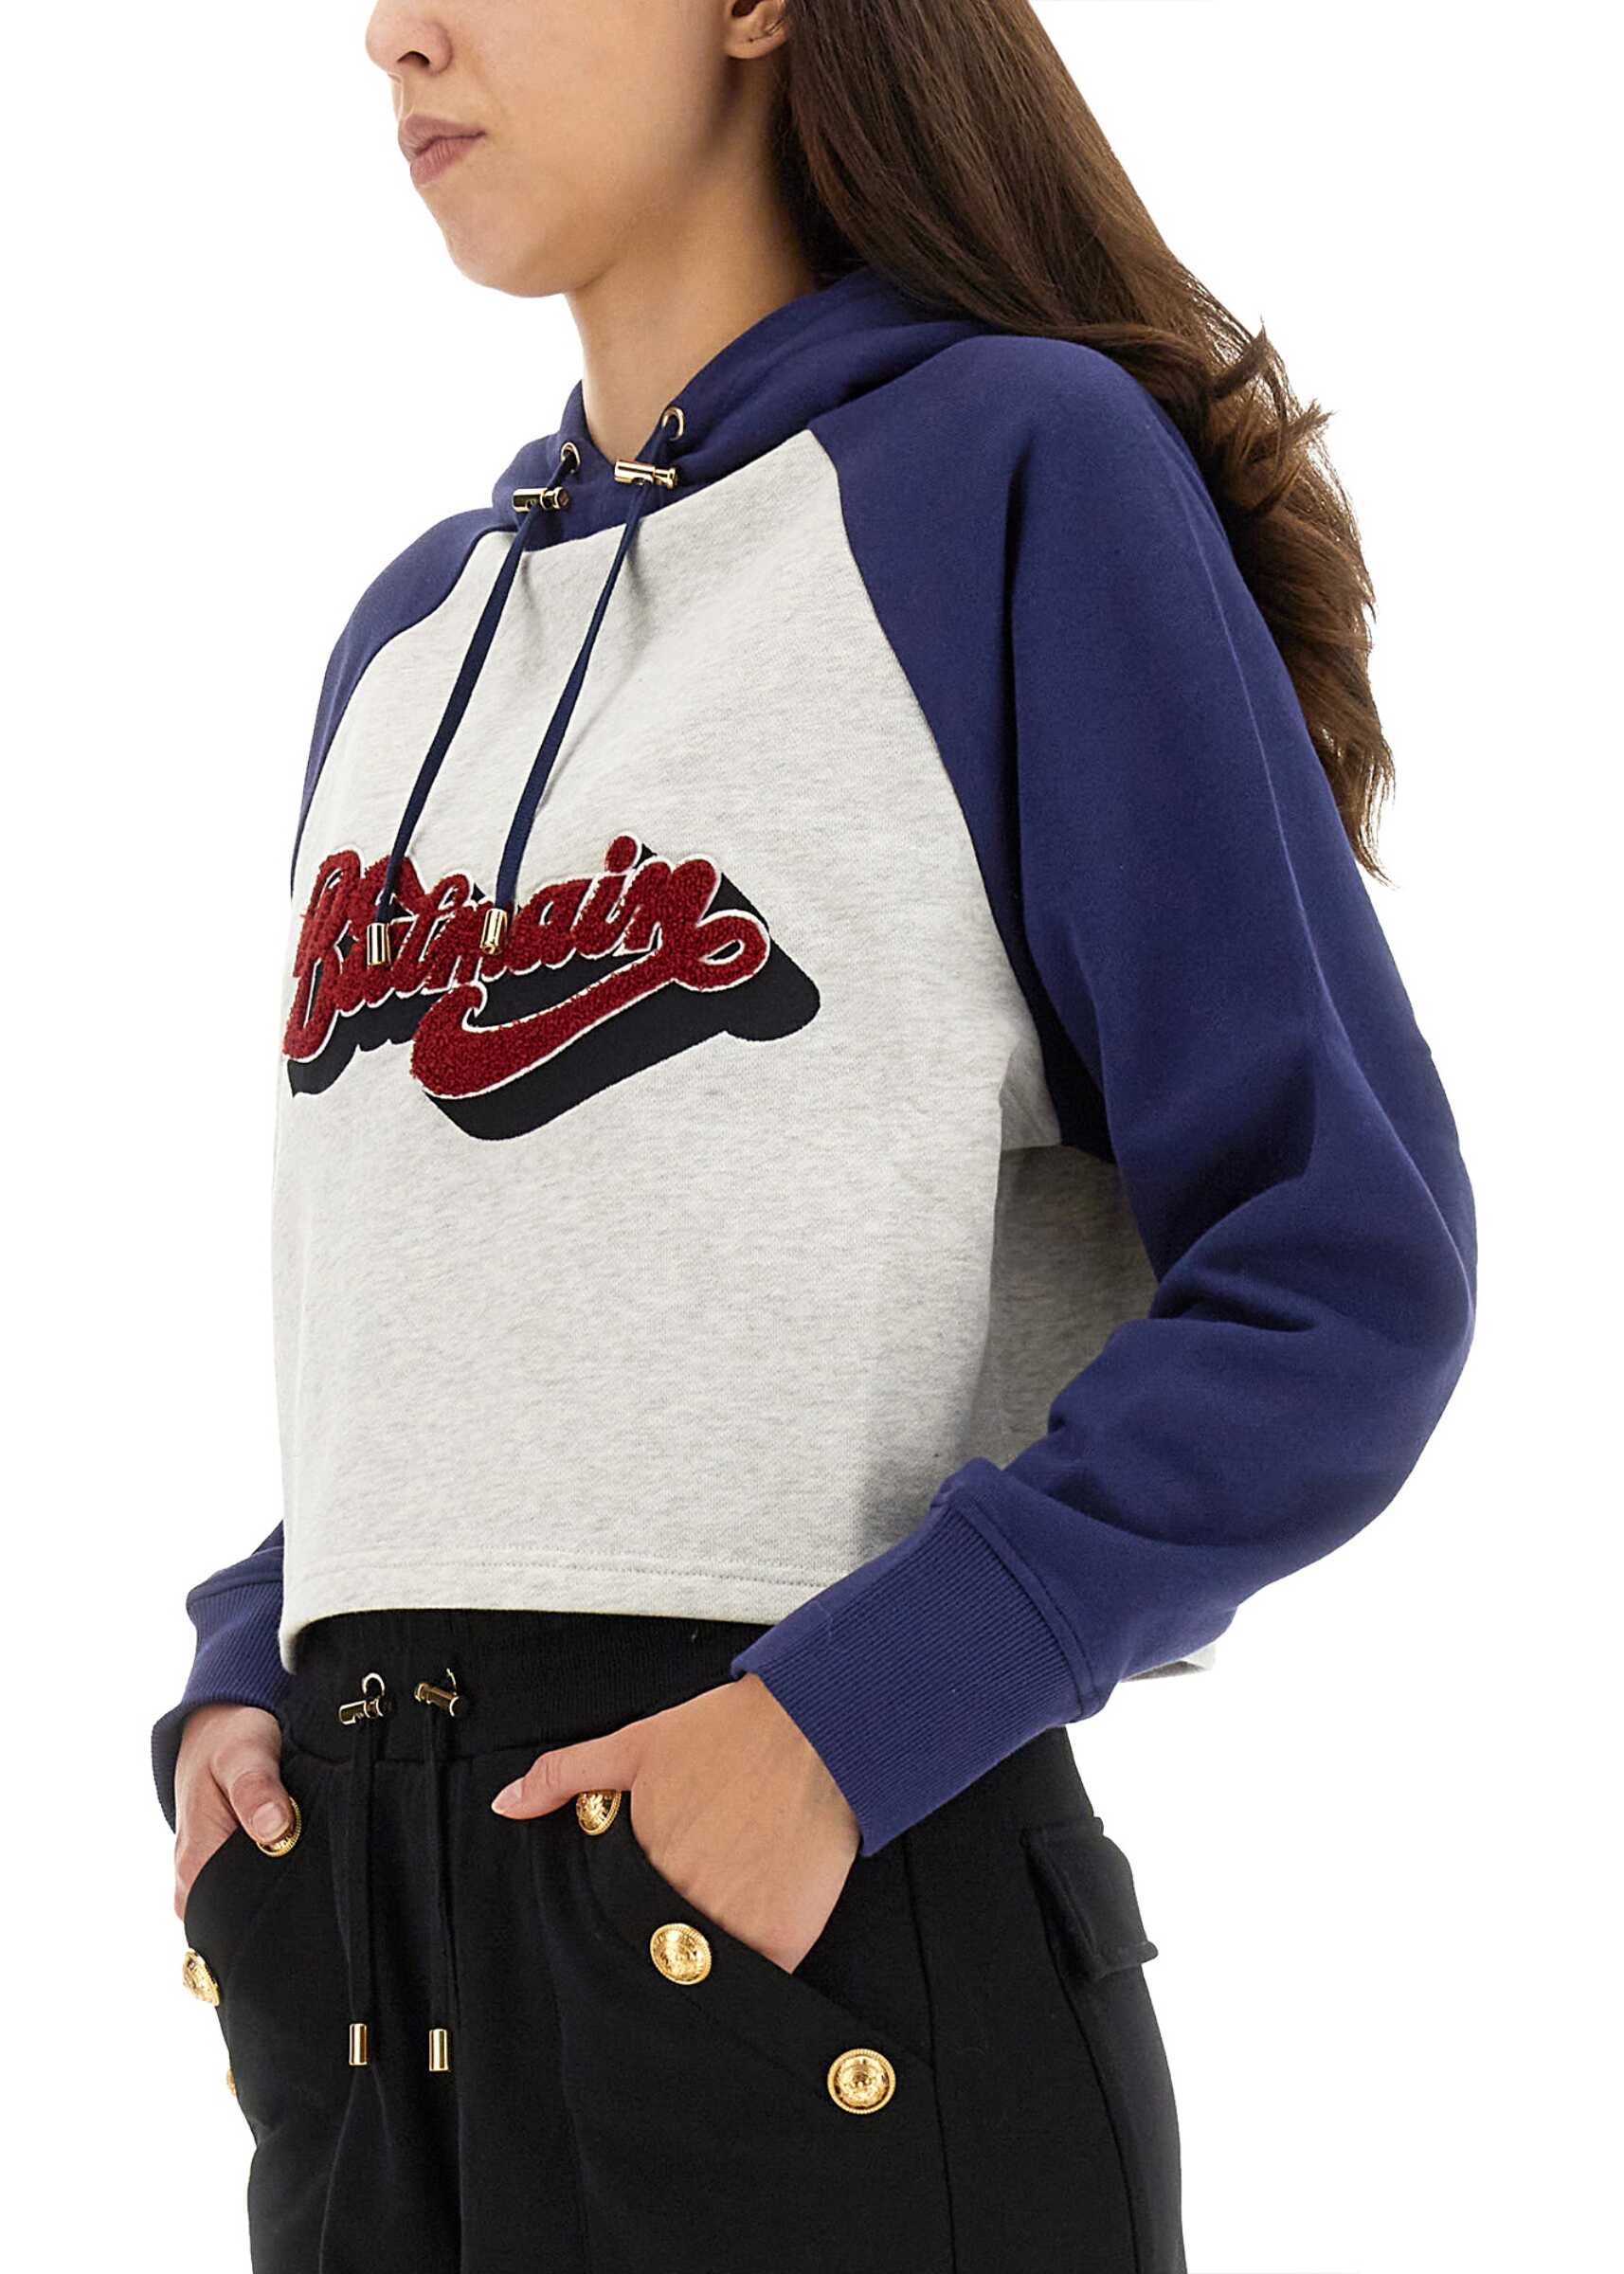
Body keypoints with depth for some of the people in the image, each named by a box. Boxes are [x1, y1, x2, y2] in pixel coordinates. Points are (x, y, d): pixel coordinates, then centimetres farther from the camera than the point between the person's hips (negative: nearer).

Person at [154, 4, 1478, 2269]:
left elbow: (1347, 1275, -10)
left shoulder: (1019, 469, -4)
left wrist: (849, 1718, -19)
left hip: (824, 1911, -6)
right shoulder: (411, 629, 15)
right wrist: (242, 1682, 4)